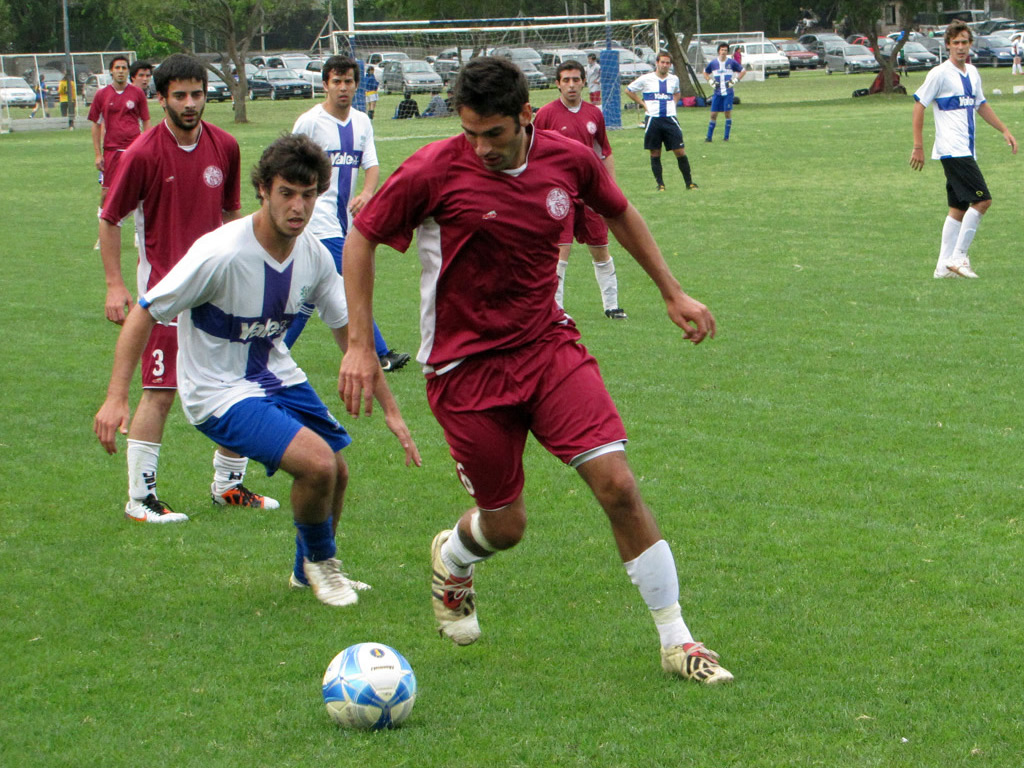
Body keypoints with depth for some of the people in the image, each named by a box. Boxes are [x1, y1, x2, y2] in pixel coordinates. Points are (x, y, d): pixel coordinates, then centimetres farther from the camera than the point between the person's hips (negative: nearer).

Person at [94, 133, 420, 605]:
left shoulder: (313, 255, -6)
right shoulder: (222, 253, -27)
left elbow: (349, 331, 7)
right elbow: (144, 313, -20)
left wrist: (389, 409, 7)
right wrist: (116, 397, -26)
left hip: (278, 379, 7)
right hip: (220, 394, -7)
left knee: (336, 474, 7)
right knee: (318, 463, -22)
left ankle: (310, 572, 36)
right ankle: (320, 562, 8)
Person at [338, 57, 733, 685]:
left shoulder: (570, 160, -5)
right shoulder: (433, 172, -16)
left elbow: (619, 213, 17)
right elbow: (361, 239, -3)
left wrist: (673, 293, 19)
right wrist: (360, 345, -8)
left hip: (549, 345, 2)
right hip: (466, 367, -2)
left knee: (617, 482, -13)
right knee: (505, 525, 4)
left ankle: (677, 641, -3)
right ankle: (451, 562, 43)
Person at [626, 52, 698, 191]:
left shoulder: (674, 79, 10)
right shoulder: (646, 79, 0)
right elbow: (628, 90, 11)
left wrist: (673, 104, 12)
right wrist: (643, 104, 3)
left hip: (670, 119, 2)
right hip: (653, 120, -2)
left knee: (680, 152, -4)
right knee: (655, 154, 2)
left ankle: (689, 182, 5)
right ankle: (660, 184, 12)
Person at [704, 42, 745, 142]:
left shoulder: (732, 62, -1)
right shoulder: (713, 63, 5)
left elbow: (743, 71, 8)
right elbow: (705, 73, 22)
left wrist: (735, 80, -2)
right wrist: (711, 81, 6)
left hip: (728, 92, -2)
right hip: (717, 92, 2)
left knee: (728, 113, -5)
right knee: (713, 114, 1)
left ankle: (726, 136, 3)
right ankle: (709, 137, 7)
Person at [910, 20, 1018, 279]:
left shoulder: (972, 73, 14)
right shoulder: (939, 74, -9)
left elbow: (981, 105, 28)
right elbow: (919, 106, -8)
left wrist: (1004, 130, 23)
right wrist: (918, 146, -11)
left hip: (966, 151, 8)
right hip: (952, 149, -8)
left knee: (959, 208, 8)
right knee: (982, 199, -15)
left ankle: (944, 265, 11)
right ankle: (958, 258, -10)